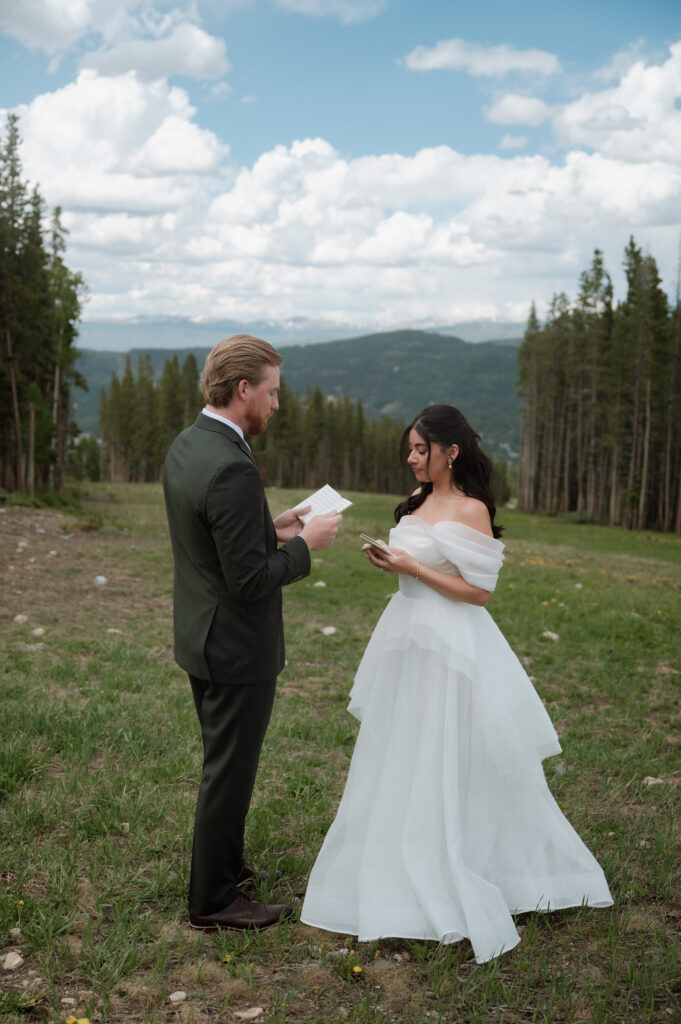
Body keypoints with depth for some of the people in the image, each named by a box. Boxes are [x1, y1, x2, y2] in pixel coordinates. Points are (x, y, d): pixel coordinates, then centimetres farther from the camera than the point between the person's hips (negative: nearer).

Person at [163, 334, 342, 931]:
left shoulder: (185, 446, 3)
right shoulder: (232, 468, -28)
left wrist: (272, 529, 9)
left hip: (201, 636, 10)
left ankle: (224, 866, 41)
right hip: (237, 647, -10)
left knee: (224, 762, 24)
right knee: (229, 770, 6)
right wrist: (306, 546, -13)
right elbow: (250, 581, -26)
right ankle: (214, 899, 22)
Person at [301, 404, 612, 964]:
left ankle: (452, 890, 13)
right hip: (408, 637, 8)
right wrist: (390, 561, 1)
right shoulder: (418, 501, 9)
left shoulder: (471, 511, -15)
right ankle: (405, 871, 30)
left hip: (450, 646, -8)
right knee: (403, 757, 15)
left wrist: (413, 568, -18)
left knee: (445, 763, -1)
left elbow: (479, 591, -17)